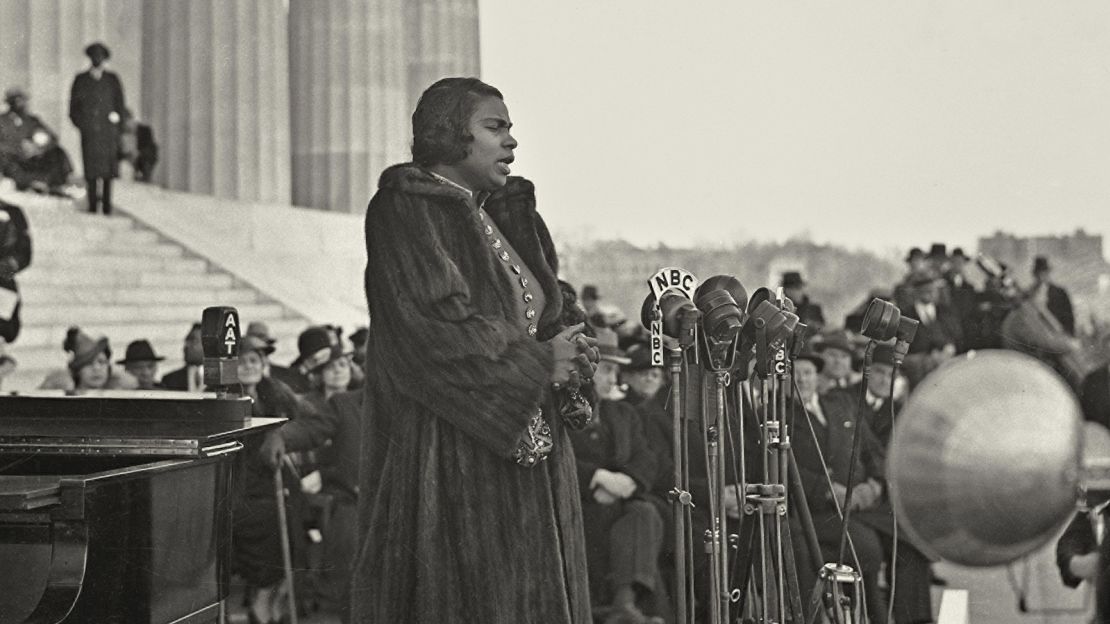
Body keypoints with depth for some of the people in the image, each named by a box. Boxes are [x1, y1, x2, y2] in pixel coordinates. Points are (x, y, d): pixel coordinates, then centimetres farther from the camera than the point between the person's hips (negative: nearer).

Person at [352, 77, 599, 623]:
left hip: (523, 450, 8)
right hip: (451, 456, -8)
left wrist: (566, 355, -3)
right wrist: (539, 361, -12)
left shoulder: (498, 215, 18)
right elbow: (436, 325, -19)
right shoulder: (406, 209, -9)